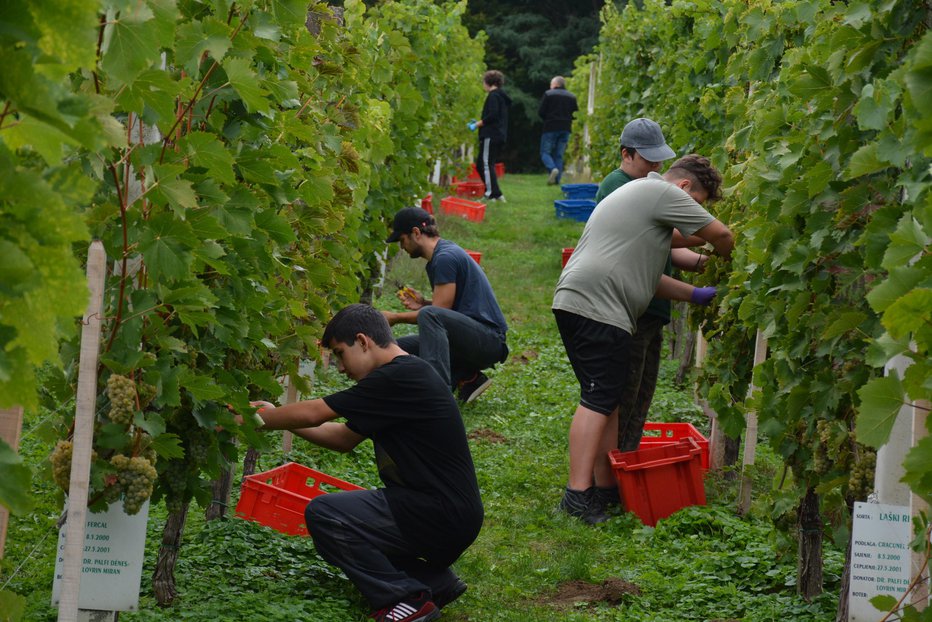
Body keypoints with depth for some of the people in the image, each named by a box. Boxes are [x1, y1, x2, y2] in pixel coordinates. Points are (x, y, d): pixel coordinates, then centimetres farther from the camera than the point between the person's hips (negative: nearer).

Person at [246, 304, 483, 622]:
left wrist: (255, 421, 1)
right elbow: (344, 438, 21)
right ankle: (437, 582, 13)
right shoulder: (407, 375, 15)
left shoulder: (400, 378, -17)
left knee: (322, 514, -13)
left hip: (443, 518, -10)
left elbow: (313, 414, -13)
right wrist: (277, 417, 17)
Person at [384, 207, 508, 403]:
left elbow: (439, 312, -15)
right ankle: (468, 378, 2)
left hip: (489, 339, -10)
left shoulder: (445, 258, -15)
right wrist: (423, 303, 4)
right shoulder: (440, 256, 17)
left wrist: (396, 318, -3)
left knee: (429, 315, -34)